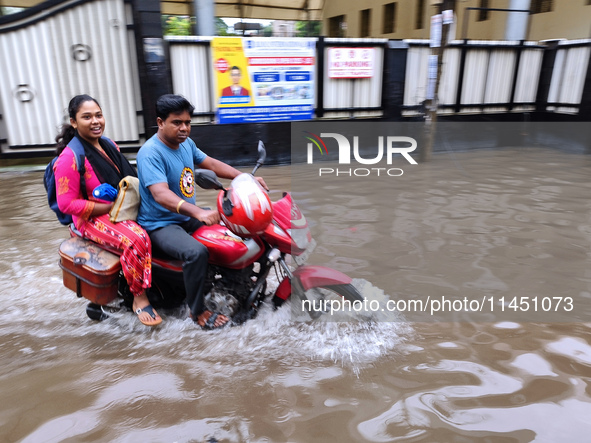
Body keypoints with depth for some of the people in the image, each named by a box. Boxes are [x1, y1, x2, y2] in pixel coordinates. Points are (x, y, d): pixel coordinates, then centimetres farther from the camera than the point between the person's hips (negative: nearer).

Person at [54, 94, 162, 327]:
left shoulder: (109, 146, 8)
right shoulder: (69, 158, -15)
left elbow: (128, 178, 20)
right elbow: (66, 204, -16)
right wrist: (110, 208, -19)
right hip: (93, 218, -8)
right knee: (136, 239, -31)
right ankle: (139, 298, -14)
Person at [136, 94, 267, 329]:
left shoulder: (186, 143, 4)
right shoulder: (150, 153, -23)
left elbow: (212, 164, 12)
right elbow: (161, 194, -36)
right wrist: (199, 212, -51)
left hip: (187, 217, 9)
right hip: (161, 224, -9)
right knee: (197, 252, -34)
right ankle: (197, 311, -11)